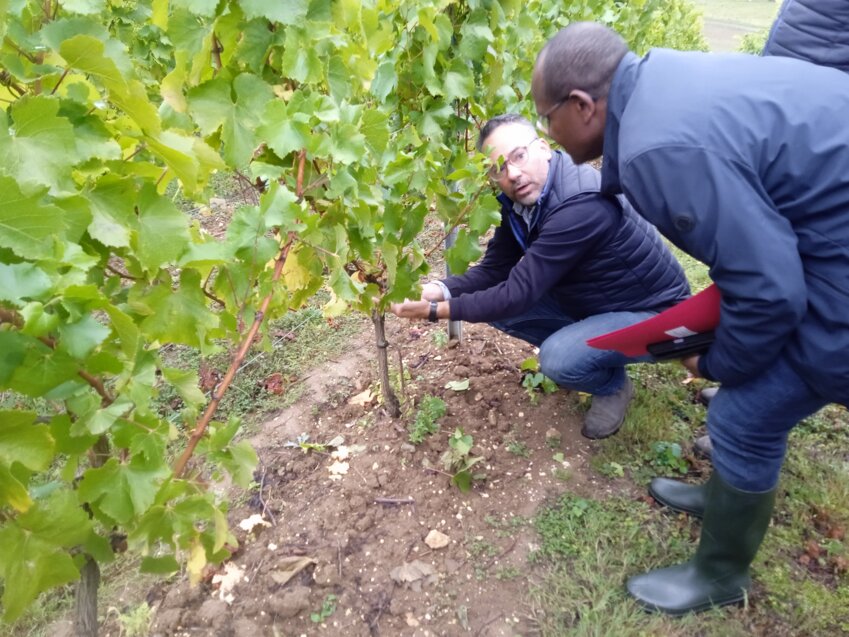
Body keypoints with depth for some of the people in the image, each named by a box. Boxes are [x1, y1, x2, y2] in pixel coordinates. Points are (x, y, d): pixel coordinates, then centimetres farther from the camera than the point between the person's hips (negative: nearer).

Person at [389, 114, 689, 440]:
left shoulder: (581, 204, -33)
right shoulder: (520, 200, -6)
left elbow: (520, 292, -33)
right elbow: (494, 269, -2)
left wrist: (437, 310, -27)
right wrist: (441, 290, -20)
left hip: (651, 312, -7)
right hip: (587, 300, 8)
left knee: (559, 359, -31)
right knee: (499, 306, -5)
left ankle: (613, 386, 3)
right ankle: (573, 346, 14)